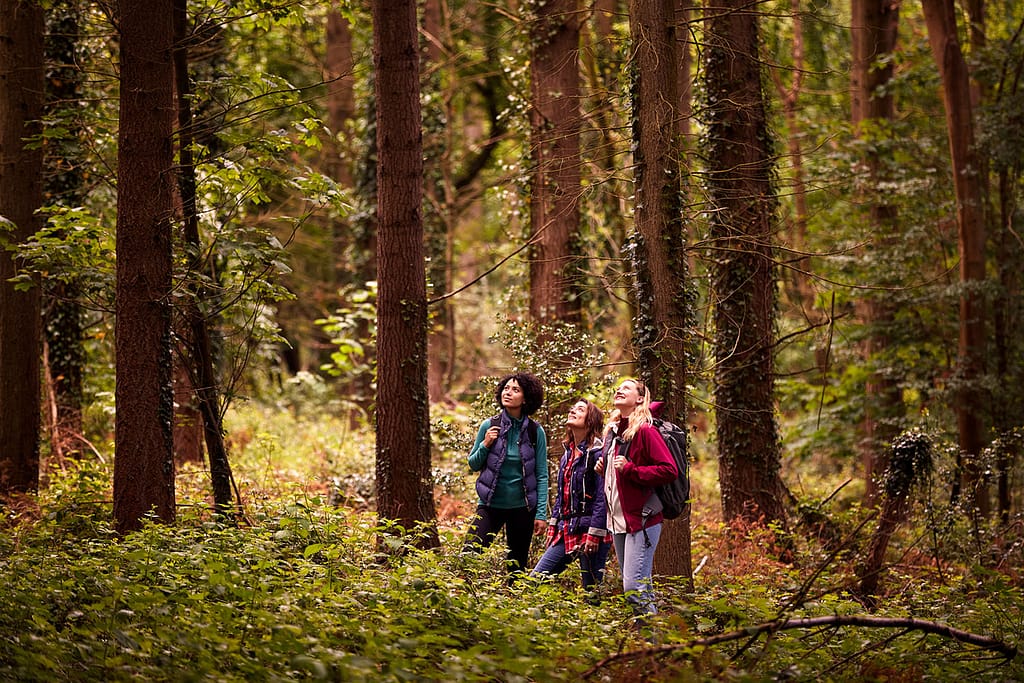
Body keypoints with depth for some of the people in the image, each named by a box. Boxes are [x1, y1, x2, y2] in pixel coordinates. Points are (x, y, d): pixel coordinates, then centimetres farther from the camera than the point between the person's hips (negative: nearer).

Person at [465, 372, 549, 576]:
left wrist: (541, 513, -6)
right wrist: (485, 446, -12)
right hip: (491, 504, 0)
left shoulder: (535, 432, -4)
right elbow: (473, 465, 7)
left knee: (517, 567, 10)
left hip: (522, 506, 0)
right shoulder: (489, 426, -3)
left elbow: (542, 475, -1)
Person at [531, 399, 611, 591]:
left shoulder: (597, 453, -10)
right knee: (535, 579, 4)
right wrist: (552, 528, 18)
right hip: (566, 532, 9)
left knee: (591, 590, -2)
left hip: (588, 532, -8)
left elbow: (602, 497, -15)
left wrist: (595, 534, -19)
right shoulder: (568, 454, 16)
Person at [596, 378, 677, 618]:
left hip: (641, 519, -9)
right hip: (618, 520, 9)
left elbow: (669, 470, -17)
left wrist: (630, 470, -21)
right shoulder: (612, 432, 16)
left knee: (634, 587, -14)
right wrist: (603, 469, 10)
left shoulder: (645, 431, -10)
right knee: (639, 586, 11)